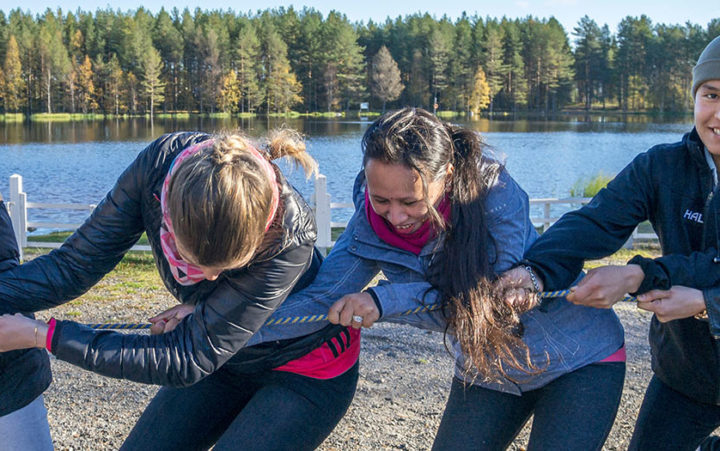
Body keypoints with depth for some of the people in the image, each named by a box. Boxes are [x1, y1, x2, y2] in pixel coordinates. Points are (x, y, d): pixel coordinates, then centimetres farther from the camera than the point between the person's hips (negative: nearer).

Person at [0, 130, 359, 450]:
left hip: (306, 371, -5)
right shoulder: (158, 165, -27)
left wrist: (41, 335, -31)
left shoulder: (288, 240, -38)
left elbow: (186, 359, -32)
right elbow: (75, 265, -15)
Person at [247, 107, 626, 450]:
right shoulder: (371, 223, -17)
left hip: (580, 361, -4)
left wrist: (387, 301, -34)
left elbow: (501, 297, -29)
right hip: (487, 373, 4)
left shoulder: (492, 191, -29)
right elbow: (322, 299, -19)